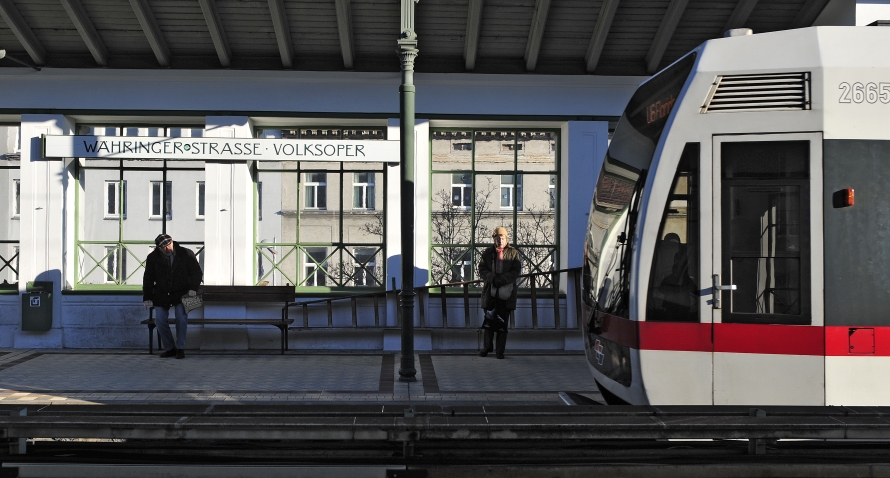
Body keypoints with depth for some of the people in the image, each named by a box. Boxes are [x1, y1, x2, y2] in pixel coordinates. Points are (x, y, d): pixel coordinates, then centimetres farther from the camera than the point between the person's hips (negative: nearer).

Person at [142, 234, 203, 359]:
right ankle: (169, 348, 8)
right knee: (160, 319, -7)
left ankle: (180, 348, -4)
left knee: (181, 317, -18)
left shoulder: (186, 254, -8)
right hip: (161, 294, 2)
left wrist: (193, 288, -13)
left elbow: (197, 272, 1)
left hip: (181, 293, -2)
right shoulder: (153, 258, -3)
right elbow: (148, 279, 4)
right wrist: (147, 298, -1)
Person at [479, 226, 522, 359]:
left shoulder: (513, 253, 5)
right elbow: (482, 270, 4)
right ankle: (487, 346, 16)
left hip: (506, 293, -1)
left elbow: (516, 271, -3)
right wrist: (493, 279, -14)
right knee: (488, 320, 3)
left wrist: (502, 280, -15)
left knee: (502, 322, 1)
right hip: (490, 292, 1)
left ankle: (500, 350, 5)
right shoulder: (487, 253, 9)